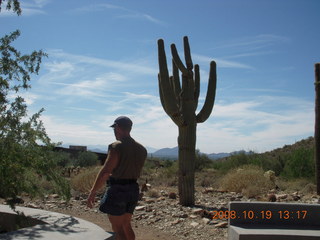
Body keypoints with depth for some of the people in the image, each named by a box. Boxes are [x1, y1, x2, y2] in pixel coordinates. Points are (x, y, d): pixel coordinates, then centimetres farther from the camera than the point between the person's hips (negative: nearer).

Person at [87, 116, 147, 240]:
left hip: (117, 189, -7)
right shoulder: (141, 149, 7)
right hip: (133, 189, 8)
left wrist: (92, 192, -13)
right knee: (126, 225, 20)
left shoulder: (116, 147, -15)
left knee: (117, 228, 1)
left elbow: (105, 172, -18)